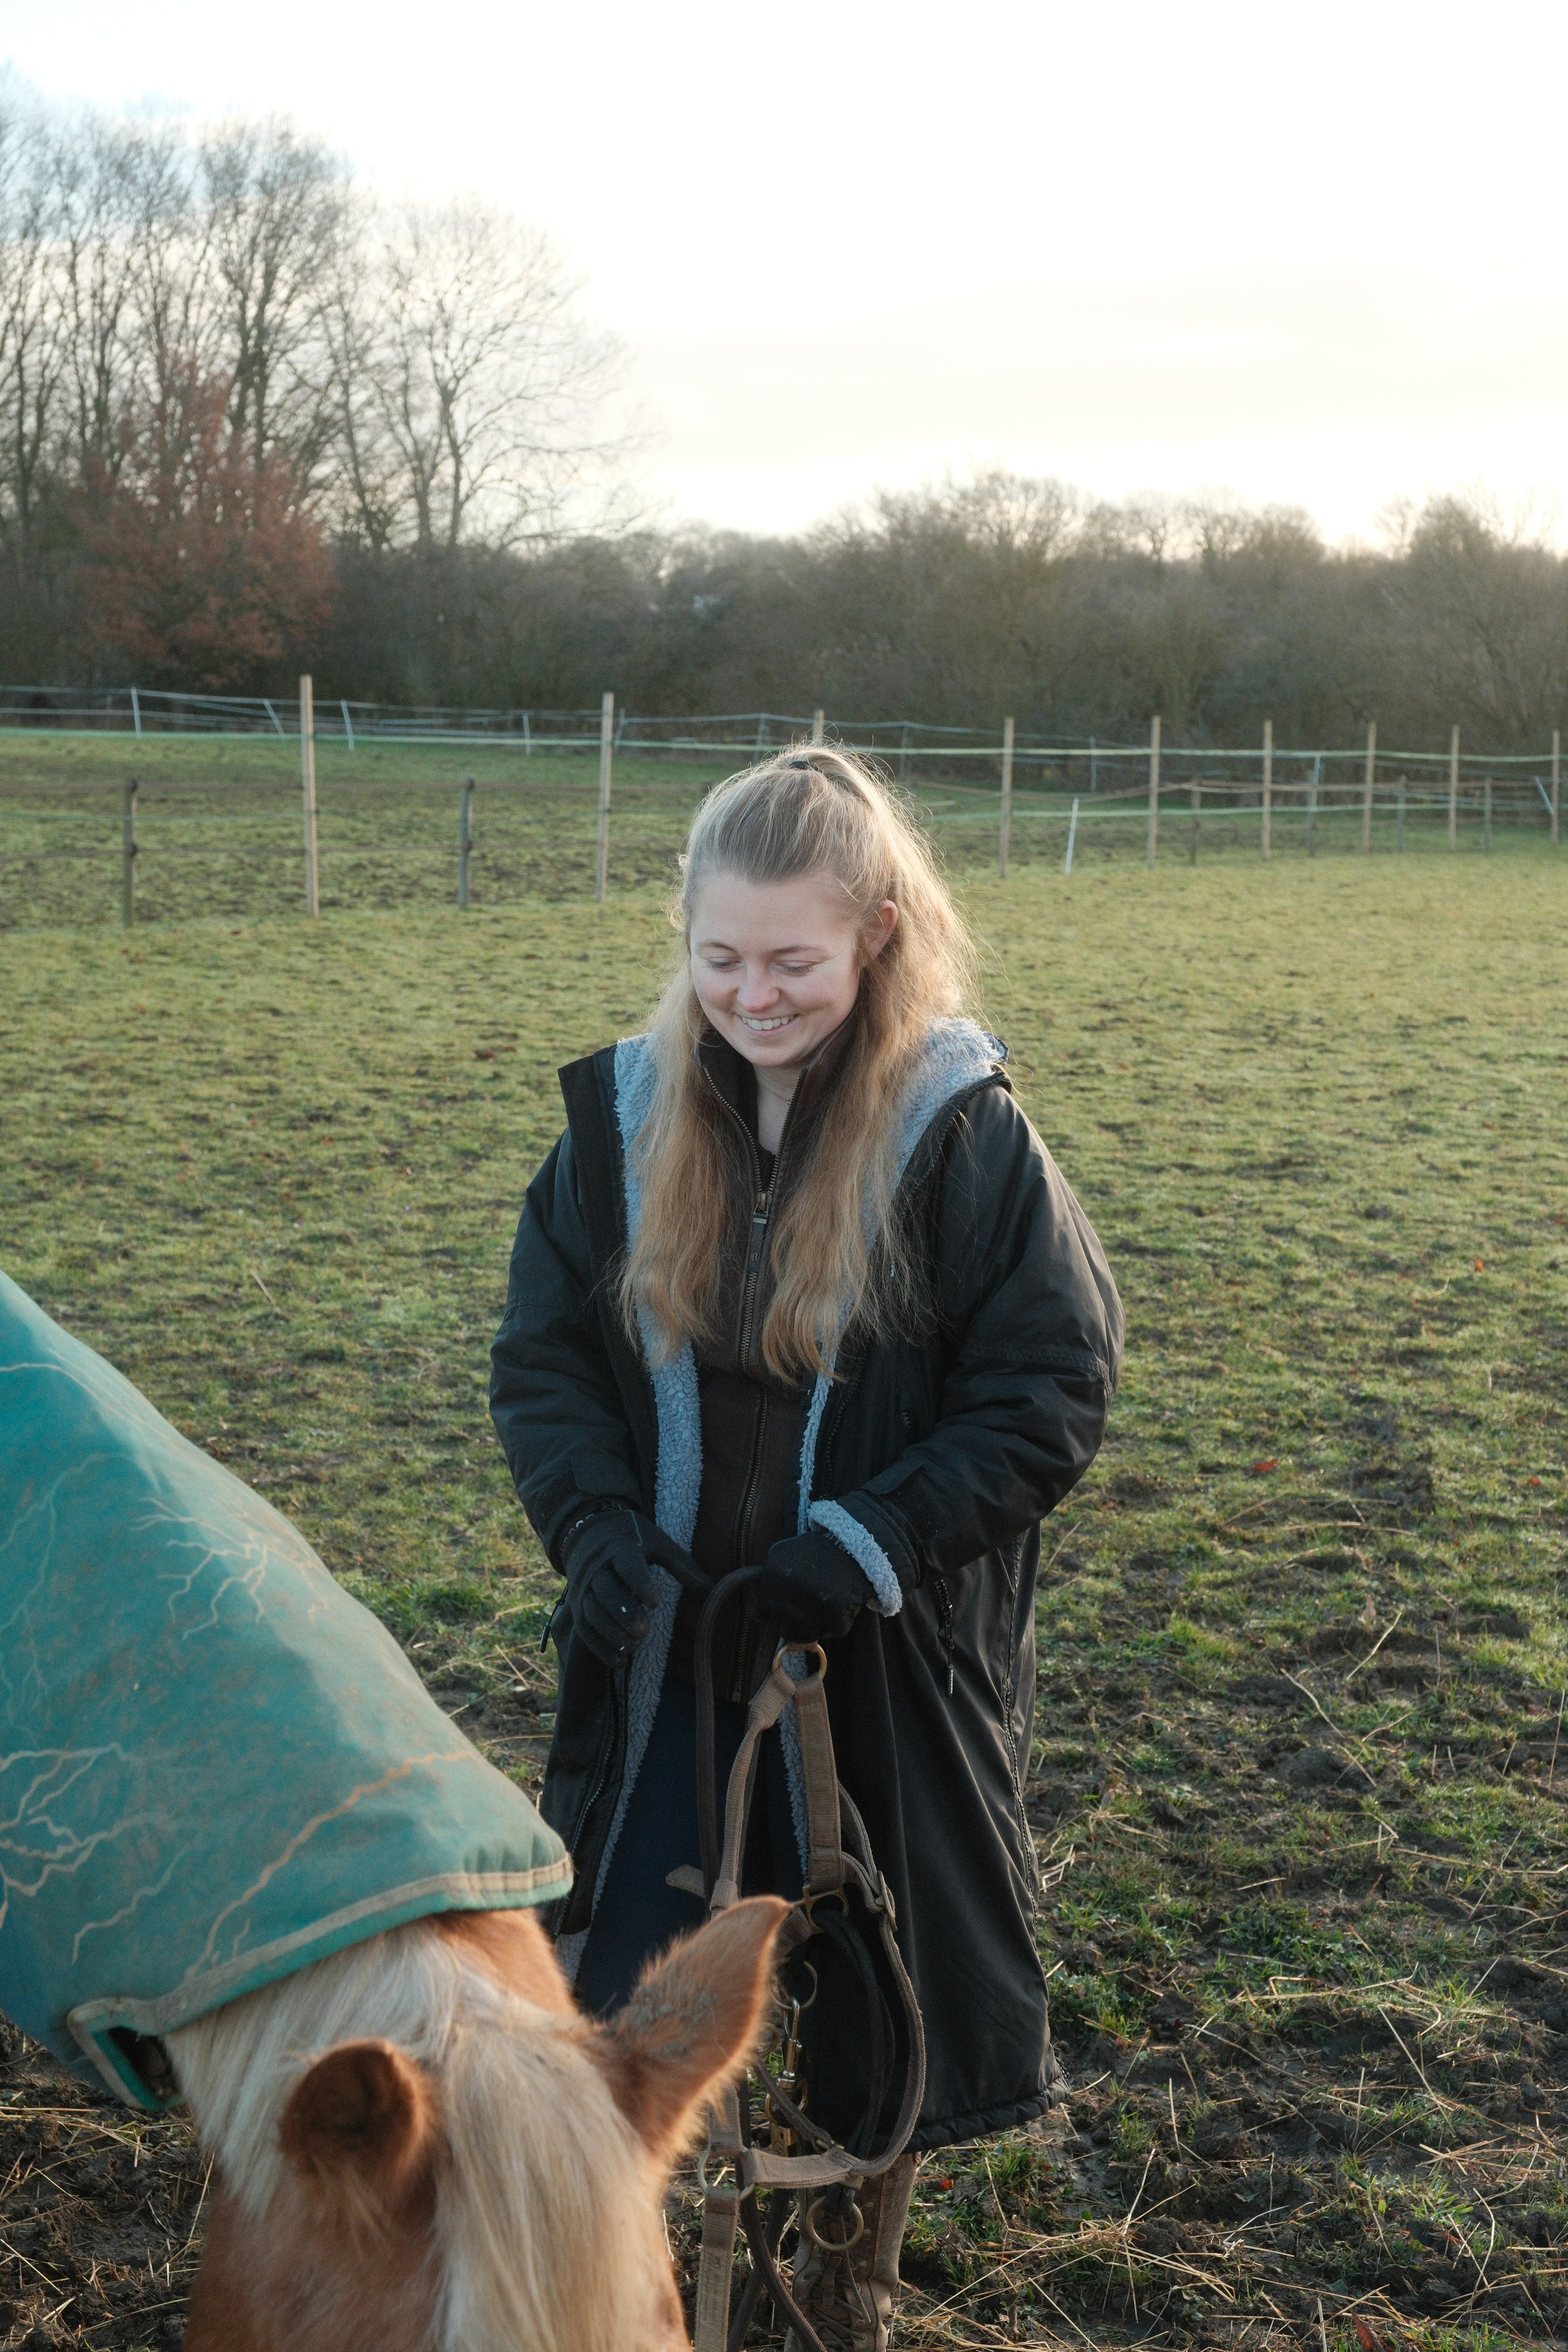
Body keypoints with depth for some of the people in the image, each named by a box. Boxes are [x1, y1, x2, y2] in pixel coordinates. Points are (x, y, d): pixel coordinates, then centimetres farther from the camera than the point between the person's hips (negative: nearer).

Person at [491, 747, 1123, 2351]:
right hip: (668, 1637, 3)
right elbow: (543, 1355, 3)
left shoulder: (961, 1137, -14)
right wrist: (599, 1530, -14)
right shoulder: (626, 1117, -3)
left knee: (877, 1984, 15)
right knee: (618, 1989, 10)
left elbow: (1048, 1397, -12)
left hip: (888, 1659, -2)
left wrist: (851, 1558, -20)